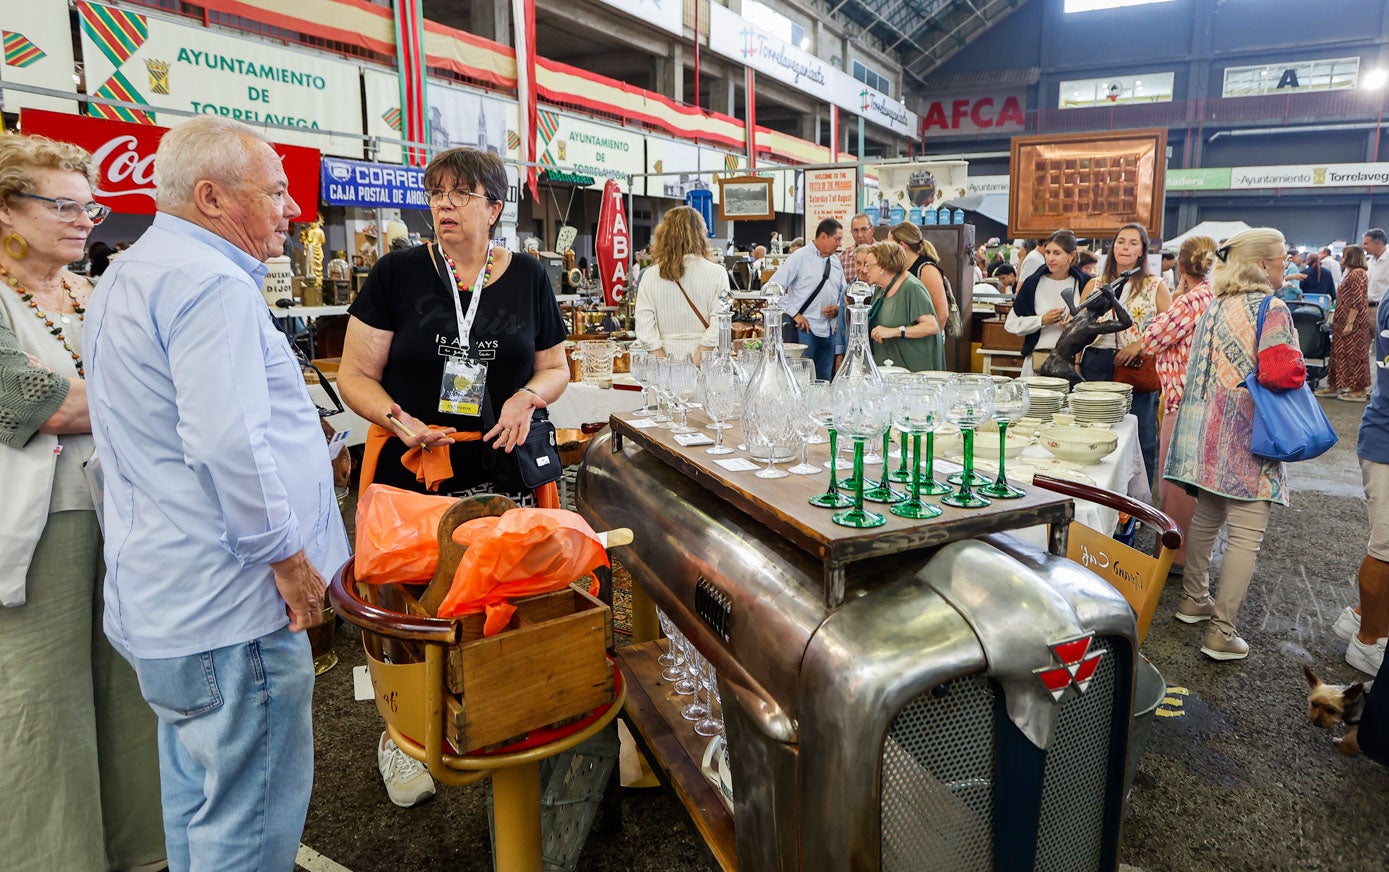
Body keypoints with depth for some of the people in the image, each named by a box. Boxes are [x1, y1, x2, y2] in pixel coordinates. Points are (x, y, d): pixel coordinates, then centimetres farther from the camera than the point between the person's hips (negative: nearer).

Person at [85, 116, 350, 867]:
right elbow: (229, 441, -29)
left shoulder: (129, 275, 16)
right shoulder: (212, 284, -18)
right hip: (229, 604, -11)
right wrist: (287, 555, -18)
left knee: (195, 792, 24)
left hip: (158, 596, 11)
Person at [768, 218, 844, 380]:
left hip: (829, 330, 6)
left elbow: (842, 293, 23)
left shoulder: (836, 261, 13)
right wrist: (794, 314, -14)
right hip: (805, 329, -6)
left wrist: (837, 308, 1)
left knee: (824, 381, 10)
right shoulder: (800, 257, -7)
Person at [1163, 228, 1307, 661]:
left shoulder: (1216, 306, 12)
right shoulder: (1270, 308, -12)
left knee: (1206, 516, 20)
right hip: (1248, 431, -8)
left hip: (1207, 425, 8)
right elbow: (1280, 373, -21)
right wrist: (1298, 371, -1)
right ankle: (1221, 633, -2)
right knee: (1246, 534, -3)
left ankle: (1194, 599, 33)